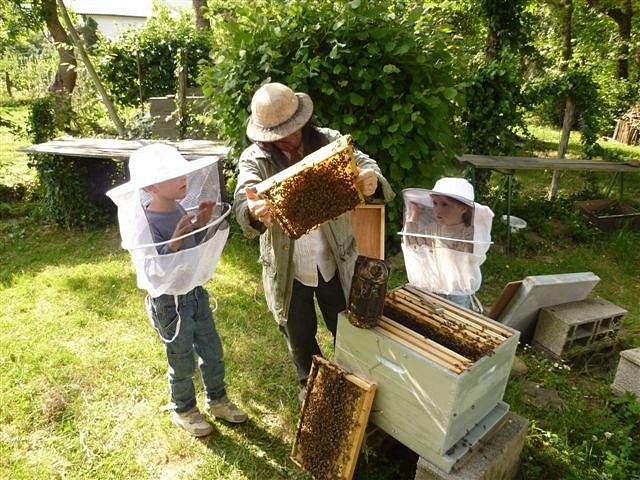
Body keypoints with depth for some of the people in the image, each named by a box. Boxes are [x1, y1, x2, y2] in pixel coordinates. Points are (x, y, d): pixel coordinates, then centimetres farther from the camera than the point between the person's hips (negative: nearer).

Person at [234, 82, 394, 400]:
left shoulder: (329, 141, -10)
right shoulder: (254, 159, -13)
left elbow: (364, 163, -16)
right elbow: (242, 203, -27)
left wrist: (372, 180, -42)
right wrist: (253, 212, -53)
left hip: (335, 261, 1)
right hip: (287, 268, 0)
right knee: (299, 335, 22)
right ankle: (309, 382, 52)